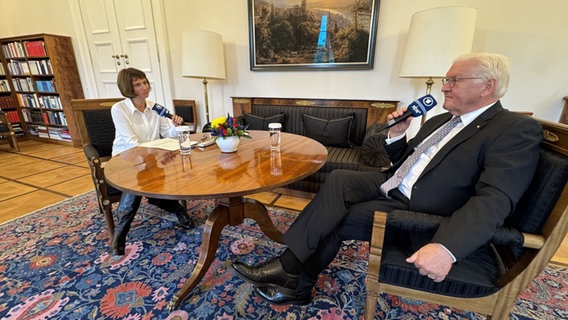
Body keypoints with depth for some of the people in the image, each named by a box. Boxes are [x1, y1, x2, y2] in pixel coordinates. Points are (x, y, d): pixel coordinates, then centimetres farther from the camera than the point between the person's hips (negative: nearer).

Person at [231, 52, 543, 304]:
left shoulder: (517, 130, -8)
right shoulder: (439, 121, 16)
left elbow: (494, 199, -22)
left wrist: (446, 248, -35)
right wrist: (396, 135, 2)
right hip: (391, 189, 7)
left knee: (334, 218, -16)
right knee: (338, 180, -16)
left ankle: (298, 282, 6)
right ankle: (290, 267, -9)